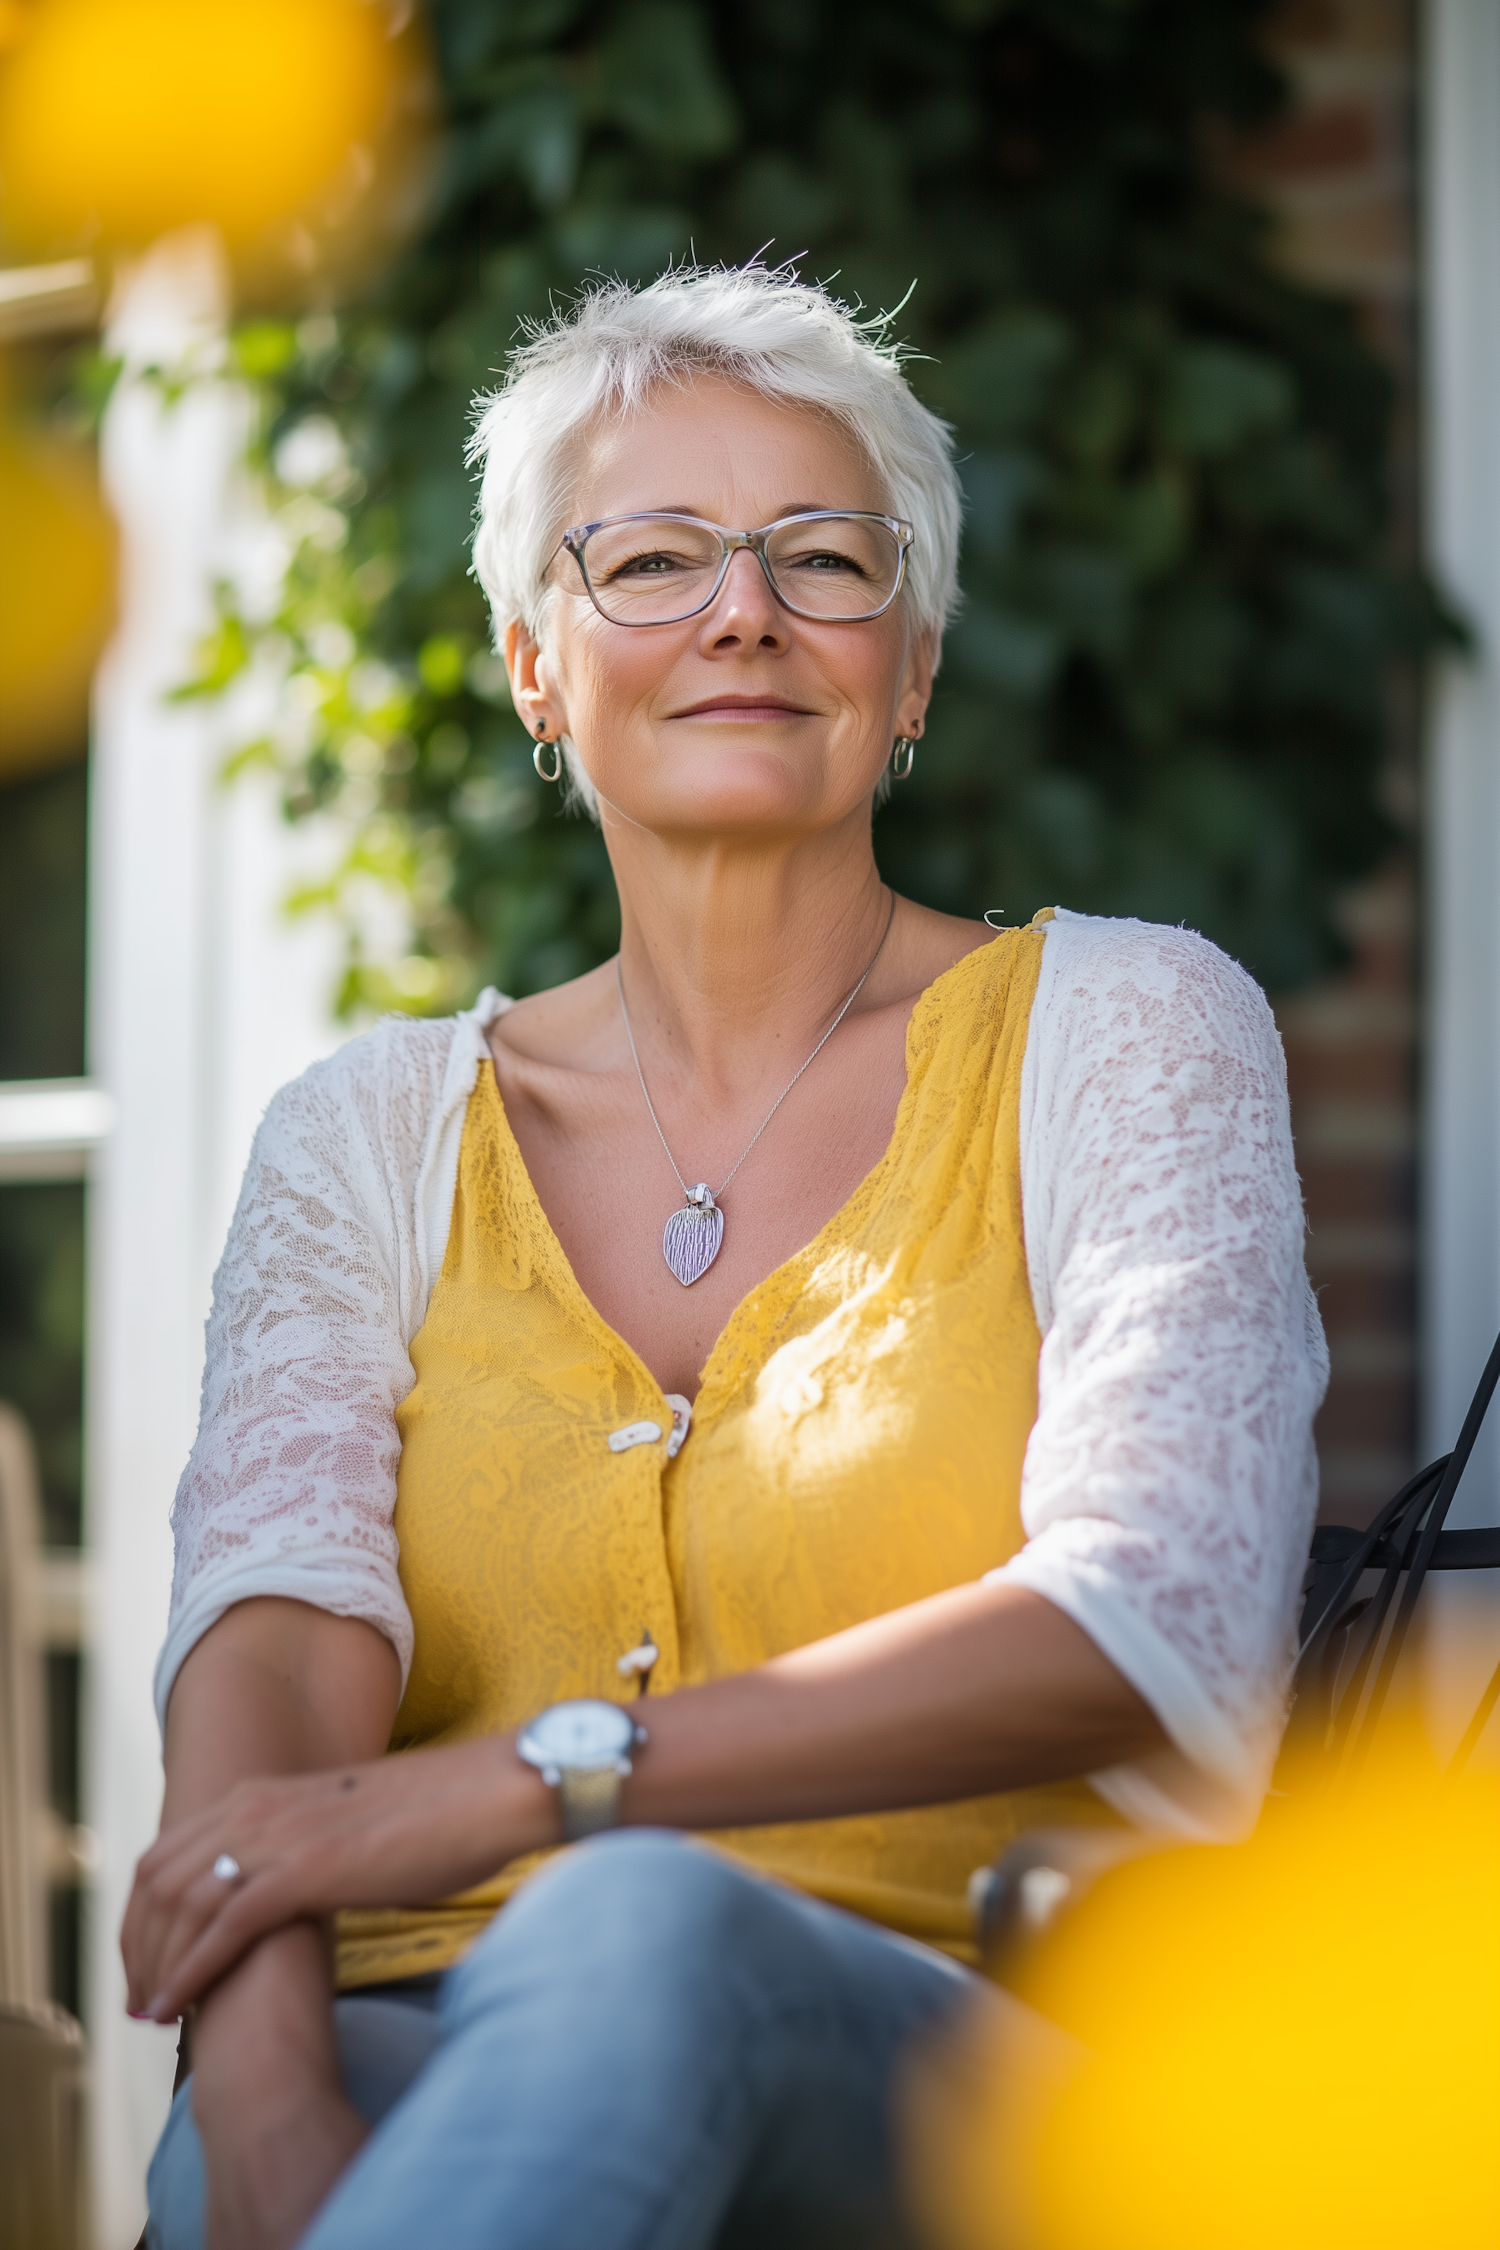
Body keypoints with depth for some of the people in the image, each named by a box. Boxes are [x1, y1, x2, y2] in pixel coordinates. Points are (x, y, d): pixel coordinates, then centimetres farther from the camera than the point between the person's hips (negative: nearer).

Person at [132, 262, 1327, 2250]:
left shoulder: (1122, 1030, 8)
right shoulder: (375, 1134, 15)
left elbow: (1155, 1632, -8)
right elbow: (275, 1623, -3)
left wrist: (522, 1786, -18)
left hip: (949, 2077, 0)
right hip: (439, 2041, 1)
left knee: (640, 1932, -38)